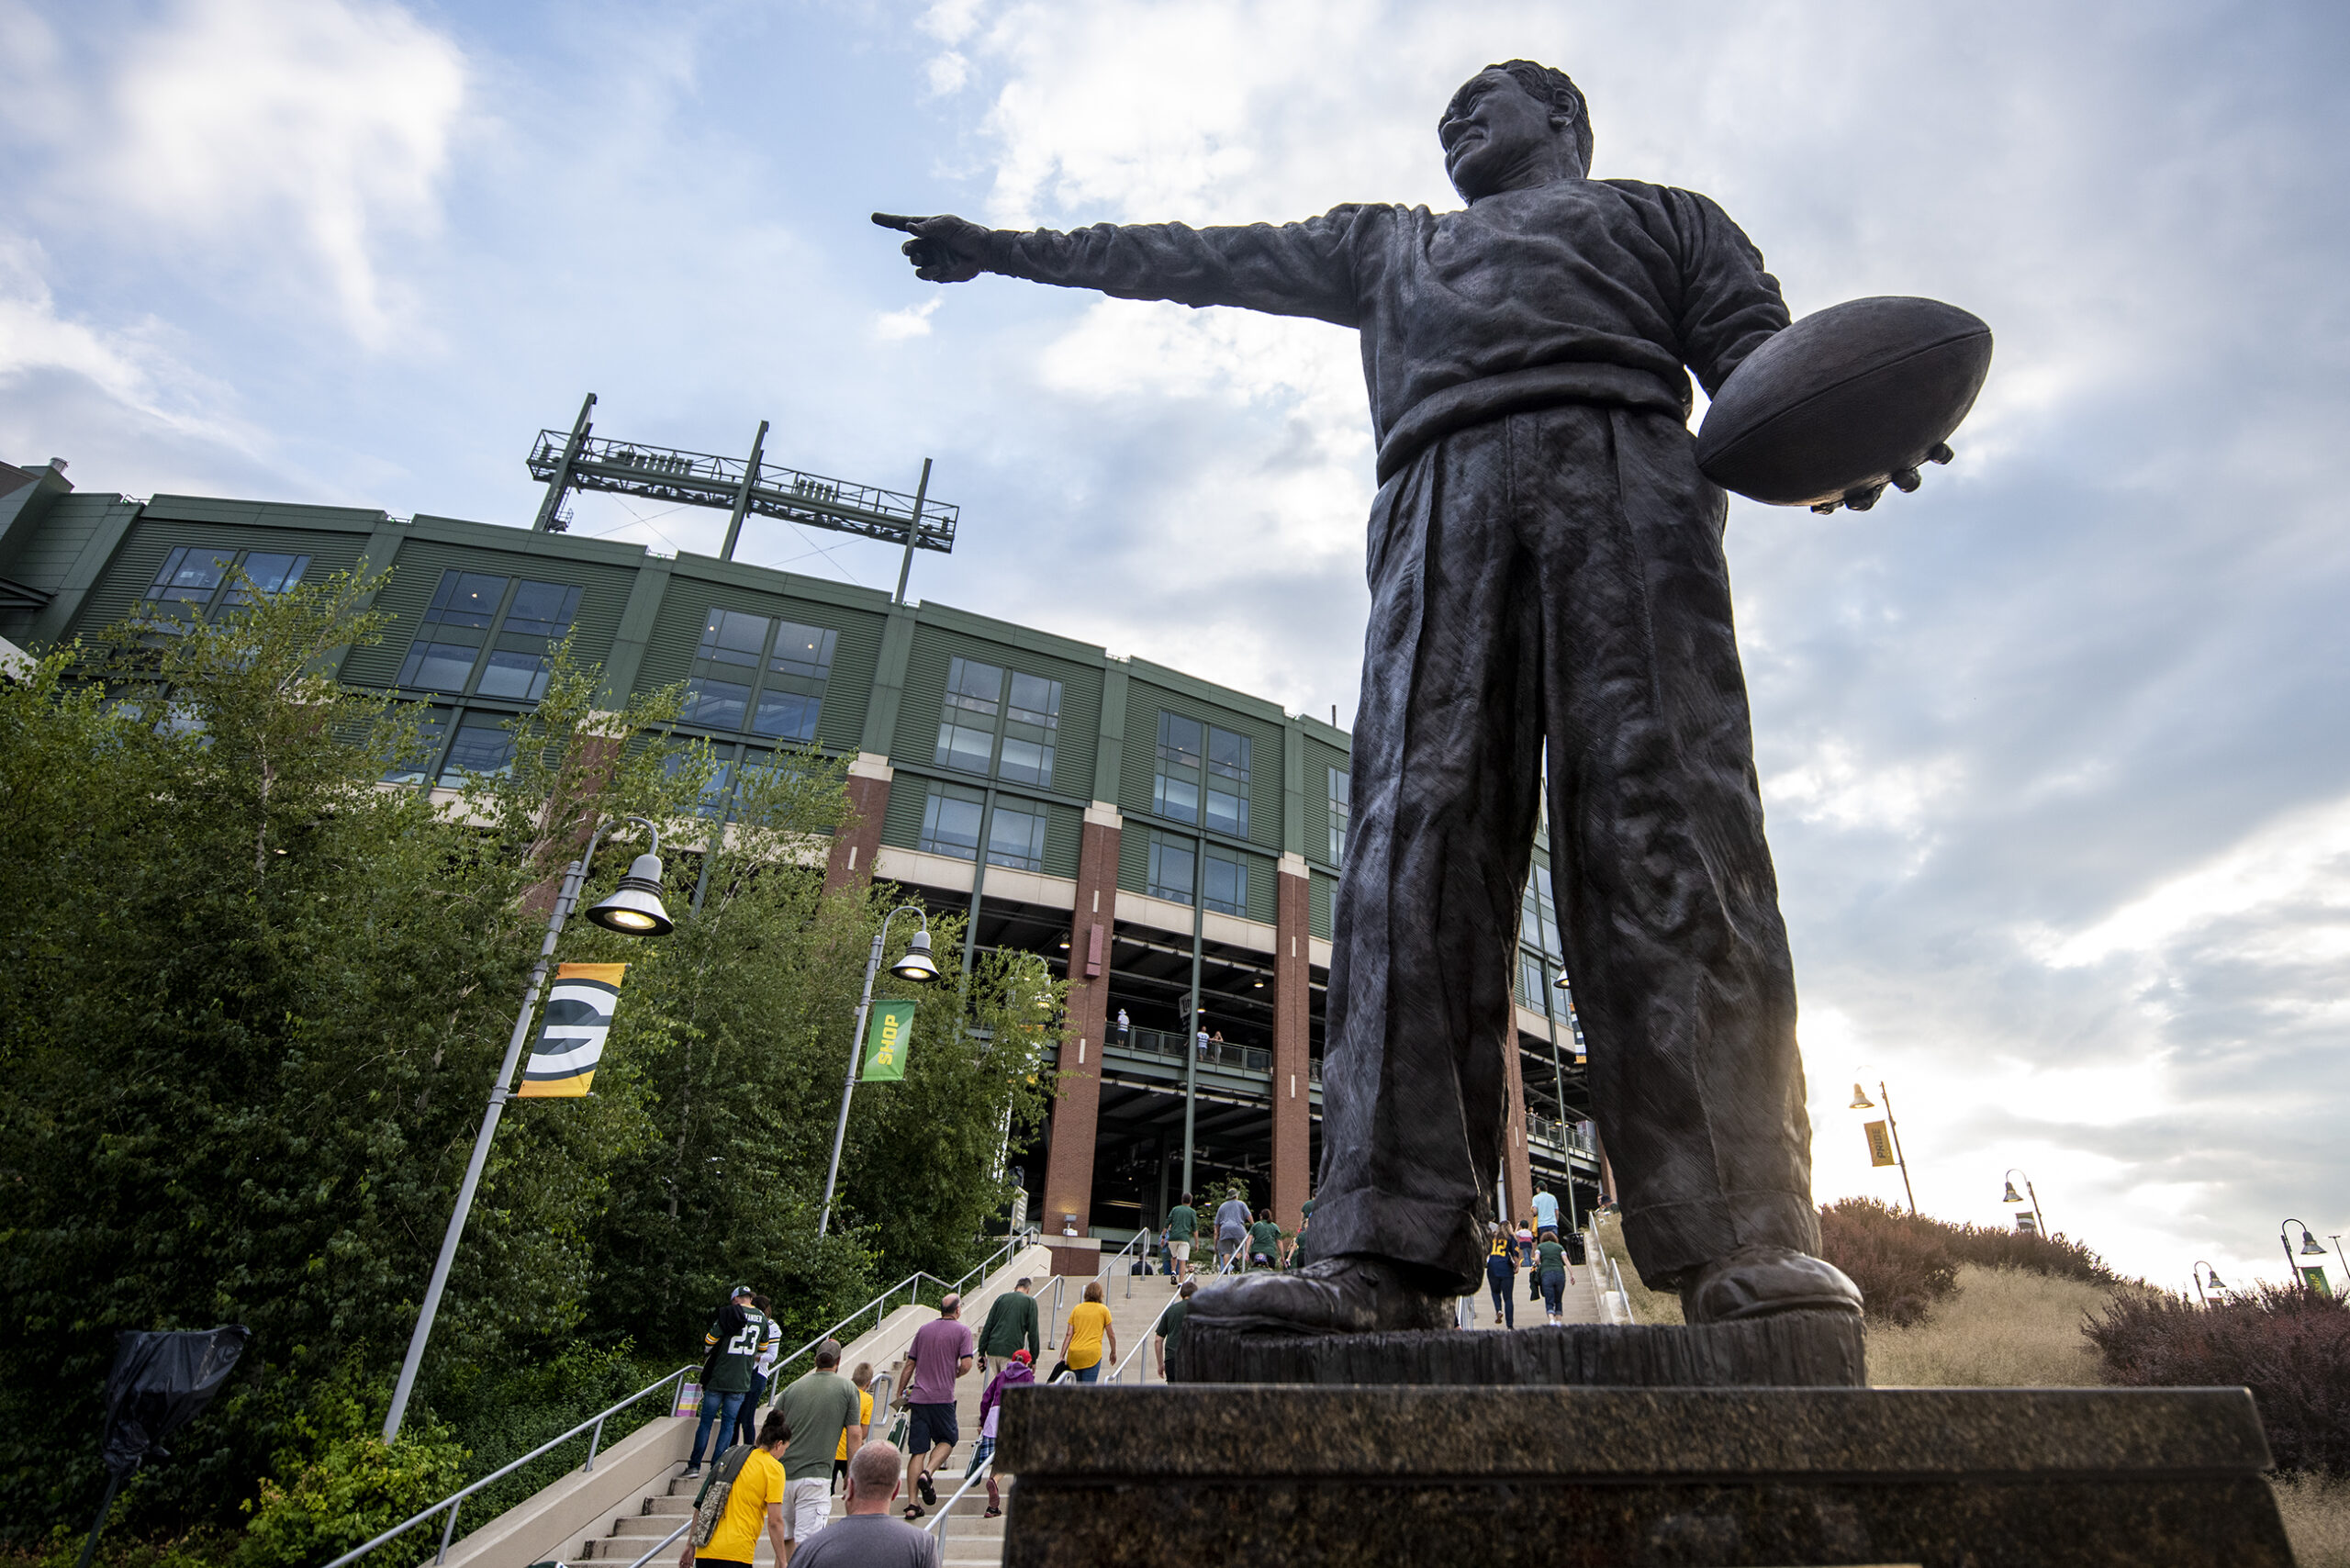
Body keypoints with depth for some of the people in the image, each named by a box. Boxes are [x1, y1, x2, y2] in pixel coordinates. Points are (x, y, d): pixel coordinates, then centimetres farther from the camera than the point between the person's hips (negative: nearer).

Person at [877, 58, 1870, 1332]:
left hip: (1615, 467, -1)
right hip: (1437, 501, 2)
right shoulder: (1387, 245, 41)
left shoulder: (1658, 214, 33)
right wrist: (1014, 248, 38)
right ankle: (1389, 1253, -26)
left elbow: (1756, 346, 18)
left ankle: (1747, 1249, -24)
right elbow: (1203, 257, 39)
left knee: (1664, 823, -21)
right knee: (1415, 837, -19)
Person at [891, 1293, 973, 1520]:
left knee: (918, 1450, 6)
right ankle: (927, 1473, -9)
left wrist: (900, 1392, 19)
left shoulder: (924, 1329, 11)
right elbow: (966, 1364, -10)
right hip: (943, 1396, -4)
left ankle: (912, 1503, 2)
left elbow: (909, 1364, 12)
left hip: (919, 1397, 4)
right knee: (947, 1439, 16)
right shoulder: (961, 1330, -2)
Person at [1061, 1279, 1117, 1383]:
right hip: (1092, 1354, -3)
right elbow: (1111, 1334, 9)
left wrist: (1062, 1355, 7)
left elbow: (1069, 1334, 6)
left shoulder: (1077, 1308, 11)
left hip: (1073, 1353, 3)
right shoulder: (1103, 1310, 4)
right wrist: (1113, 1352, 23)